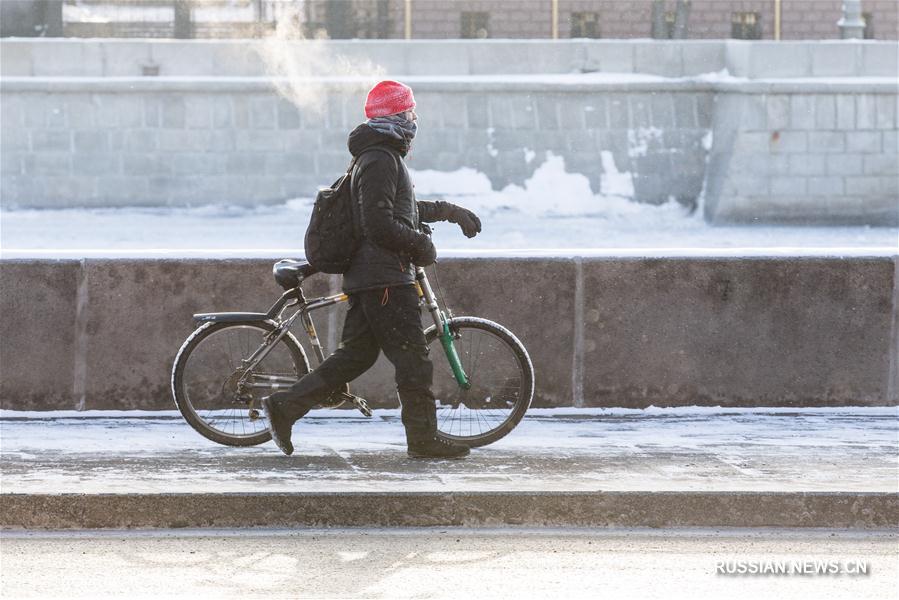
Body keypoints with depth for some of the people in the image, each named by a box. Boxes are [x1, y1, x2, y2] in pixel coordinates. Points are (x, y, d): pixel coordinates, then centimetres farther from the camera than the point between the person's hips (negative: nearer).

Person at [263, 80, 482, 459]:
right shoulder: (381, 160, -14)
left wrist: (449, 211, 36)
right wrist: (421, 244, -9)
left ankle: (284, 406, 7)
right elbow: (380, 225, -21)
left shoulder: (379, 156, 20)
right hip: (387, 278, -10)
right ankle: (423, 439, -1)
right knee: (412, 357, -4)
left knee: (355, 356, 10)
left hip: (366, 277, 10)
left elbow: (402, 210, 34)